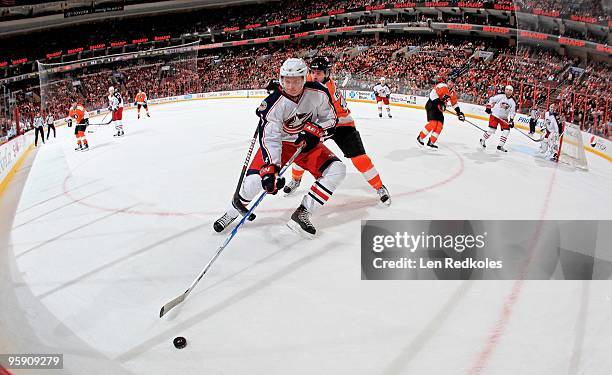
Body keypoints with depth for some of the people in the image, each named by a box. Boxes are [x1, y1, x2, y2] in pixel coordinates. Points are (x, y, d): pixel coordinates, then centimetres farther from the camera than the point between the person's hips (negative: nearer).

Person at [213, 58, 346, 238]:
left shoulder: (318, 93, -19)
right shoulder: (273, 104, -27)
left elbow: (330, 119, -4)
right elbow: (269, 140, -30)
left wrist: (314, 131, -23)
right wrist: (270, 169, -41)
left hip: (307, 142, 3)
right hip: (279, 142, -3)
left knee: (337, 170, -16)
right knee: (255, 180, -20)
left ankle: (302, 214, -12)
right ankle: (233, 211, 13)